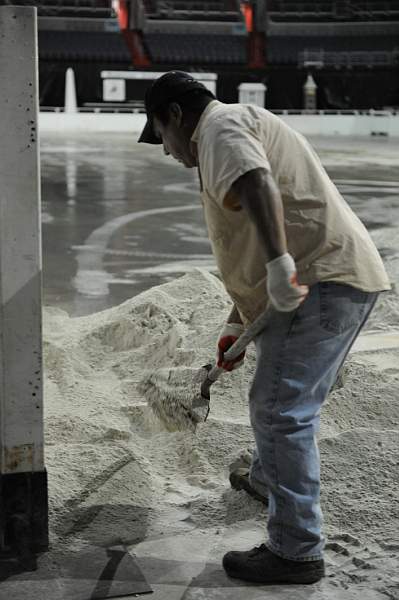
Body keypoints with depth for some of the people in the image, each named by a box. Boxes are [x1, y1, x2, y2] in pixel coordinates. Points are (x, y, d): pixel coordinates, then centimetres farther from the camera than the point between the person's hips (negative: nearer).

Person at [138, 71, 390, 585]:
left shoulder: (223, 125, -5)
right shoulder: (240, 132, 28)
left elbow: (257, 183, -29)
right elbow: (246, 253, 31)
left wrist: (280, 263, -38)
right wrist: (235, 323, 32)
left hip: (321, 282, -11)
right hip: (334, 280, 11)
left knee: (280, 409, -9)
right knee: (279, 400, 27)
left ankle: (296, 551, -3)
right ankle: (267, 478, 50)